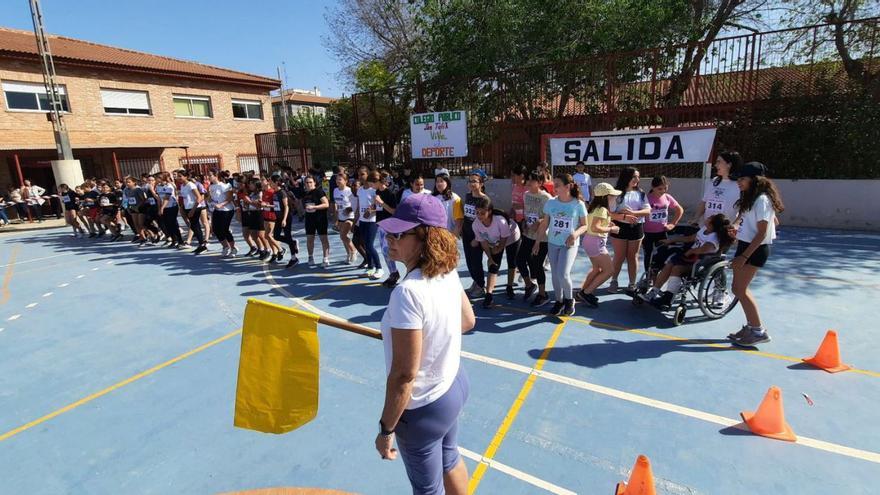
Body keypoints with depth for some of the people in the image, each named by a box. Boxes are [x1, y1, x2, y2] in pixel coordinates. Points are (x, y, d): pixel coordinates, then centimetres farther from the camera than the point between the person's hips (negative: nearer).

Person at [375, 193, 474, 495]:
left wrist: (386, 430, -16)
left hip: (424, 408, -7)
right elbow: (467, 321, 7)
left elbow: (404, 375, -29)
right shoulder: (448, 273, -9)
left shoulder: (408, 293, -34)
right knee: (450, 459, 34)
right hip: (454, 385, 7)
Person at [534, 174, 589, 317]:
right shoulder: (550, 202, -4)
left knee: (563, 274, -16)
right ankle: (559, 301, 31)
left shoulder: (578, 204, -11)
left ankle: (569, 299, 13)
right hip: (552, 243, 4)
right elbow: (544, 224, 4)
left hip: (569, 244, -3)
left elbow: (584, 225, -2)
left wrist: (575, 234, -23)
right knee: (555, 274, 10)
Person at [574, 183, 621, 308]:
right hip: (596, 242, -10)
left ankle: (582, 292, 27)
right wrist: (610, 229, -17)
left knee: (597, 268, 24)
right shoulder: (602, 209, -18)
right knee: (609, 270, -2)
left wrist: (608, 224, 7)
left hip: (589, 240, 10)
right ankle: (586, 293, 0)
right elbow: (595, 228, -28)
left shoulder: (594, 207, 9)